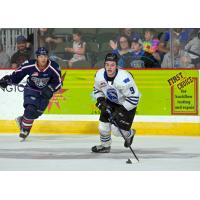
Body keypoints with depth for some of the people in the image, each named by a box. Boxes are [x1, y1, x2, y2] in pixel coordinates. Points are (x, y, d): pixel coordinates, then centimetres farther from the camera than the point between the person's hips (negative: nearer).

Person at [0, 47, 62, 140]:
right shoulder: (29, 65, -24)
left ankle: (22, 119, 33)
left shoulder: (53, 67, -23)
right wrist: (8, 79, -25)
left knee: (37, 112, 4)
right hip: (31, 90, -2)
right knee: (30, 108, -21)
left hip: (45, 93, 2)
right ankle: (25, 129, -4)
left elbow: (58, 82, -13)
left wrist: (50, 89, -29)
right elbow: (17, 75, -11)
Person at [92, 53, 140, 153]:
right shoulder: (100, 75, -17)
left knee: (116, 130, -8)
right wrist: (101, 101, -9)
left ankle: (129, 134, 26)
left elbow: (133, 97, -28)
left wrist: (121, 111, -28)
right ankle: (105, 146, 26)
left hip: (126, 104, -6)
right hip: (111, 102, 6)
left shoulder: (124, 78, -35)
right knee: (103, 124, 0)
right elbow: (97, 89, 6)